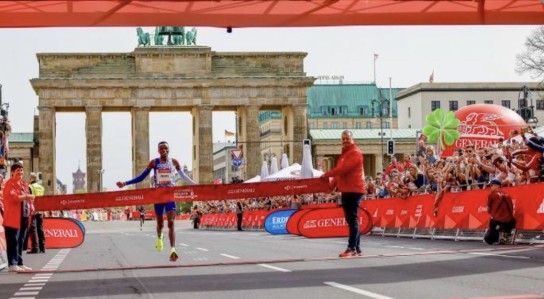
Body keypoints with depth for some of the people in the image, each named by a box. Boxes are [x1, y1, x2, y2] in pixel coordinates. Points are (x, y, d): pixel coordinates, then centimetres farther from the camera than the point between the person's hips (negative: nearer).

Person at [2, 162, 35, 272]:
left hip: (24, 217, 8)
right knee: (13, 240, -8)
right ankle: (12, 264, -9)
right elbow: (13, 197, -22)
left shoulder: (24, 184, 18)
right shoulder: (10, 184, -8)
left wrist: (31, 206, 7)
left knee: (21, 241, 11)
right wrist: (26, 197, -29)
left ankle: (19, 263, 17)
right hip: (13, 217, -8)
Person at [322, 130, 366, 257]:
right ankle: (356, 248, 13)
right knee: (351, 219, 9)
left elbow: (343, 168, -19)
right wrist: (333, 183, 8)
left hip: (354, 190, -10)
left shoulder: (355, 153, -10)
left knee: (352, 219, -12)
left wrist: (327, 174, -12)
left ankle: (352, 248, -15)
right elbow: (340, 171, 22)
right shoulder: (345, 153, 22)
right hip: (346, 190, 10)